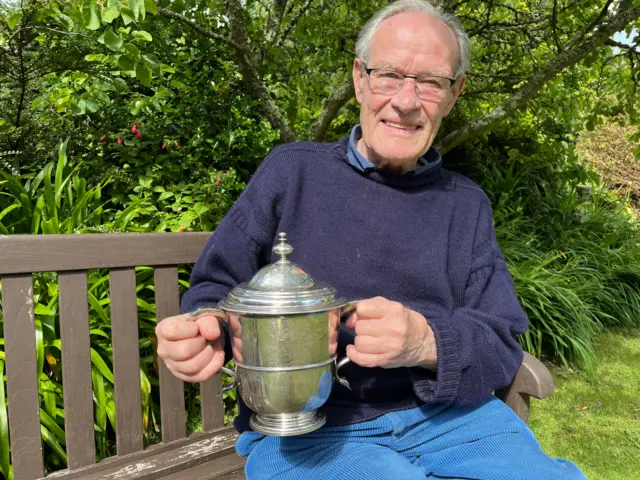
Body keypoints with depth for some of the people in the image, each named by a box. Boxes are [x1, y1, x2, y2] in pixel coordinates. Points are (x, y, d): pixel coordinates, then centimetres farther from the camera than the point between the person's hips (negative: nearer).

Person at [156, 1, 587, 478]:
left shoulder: (466, 203, 7)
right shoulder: (291, 171, 0)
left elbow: (500, 343, 0)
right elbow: (217, 285, 3)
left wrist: (427, 342, -22)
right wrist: (206, 331, -21)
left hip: (442, 414, 3)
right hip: (303, 433, -2)